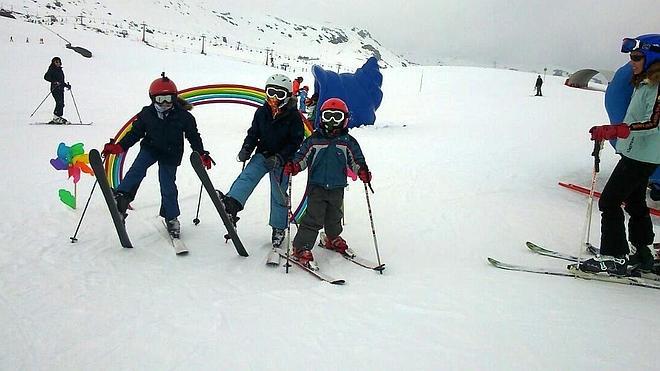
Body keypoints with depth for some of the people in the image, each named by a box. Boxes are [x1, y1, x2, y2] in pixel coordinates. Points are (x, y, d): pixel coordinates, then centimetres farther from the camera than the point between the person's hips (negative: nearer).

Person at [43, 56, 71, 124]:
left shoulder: (60, 70, 21)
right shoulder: (51, 70, -1)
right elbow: (46, 77, -13)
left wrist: (67, 85, 17)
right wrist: (54, 82, -22)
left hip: (61, 89, 7)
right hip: (55, 89, -7)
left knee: (61, 104, 1)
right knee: (59, 103, -19)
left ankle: (58, 117, 4)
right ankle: (56, 117, -17)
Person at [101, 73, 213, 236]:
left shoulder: (183, 116, -10)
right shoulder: (146, 114, -4)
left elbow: (194, 137, -3)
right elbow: (135, 132, 1)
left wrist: (202, 155, -13)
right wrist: (119, 146, -10)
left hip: (170, 155, -2)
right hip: (150, 148, 2)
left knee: (168, 186, 2)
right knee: (137, 169, -25)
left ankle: (171, 218, 17)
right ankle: (122, 196, -32)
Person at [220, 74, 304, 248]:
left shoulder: (293, 116, -10)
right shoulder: (262, 112, 2)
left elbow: (296, 141, -11)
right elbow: (253, 133, 10)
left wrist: (280, 158, -23)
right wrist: (246, 149, -9)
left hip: (281, 160, -3)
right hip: (262, 155, 3)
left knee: (279, 194, 5)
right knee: (247, 176, -24)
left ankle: (278, 229, 20)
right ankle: (232, 204, -45)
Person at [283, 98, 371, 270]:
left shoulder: (348, 142, 3)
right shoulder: (313, 140, 0)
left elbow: (357, 160, 6)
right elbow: (302, 157, 2)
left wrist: (363, 171, -12)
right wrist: (293, 166, -15)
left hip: (337, 187, 3)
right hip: (317, 186, -3)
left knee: (334, 217, 19)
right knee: (313, 218, -9)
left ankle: (333, 239, 44)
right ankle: (301, 248, -4)